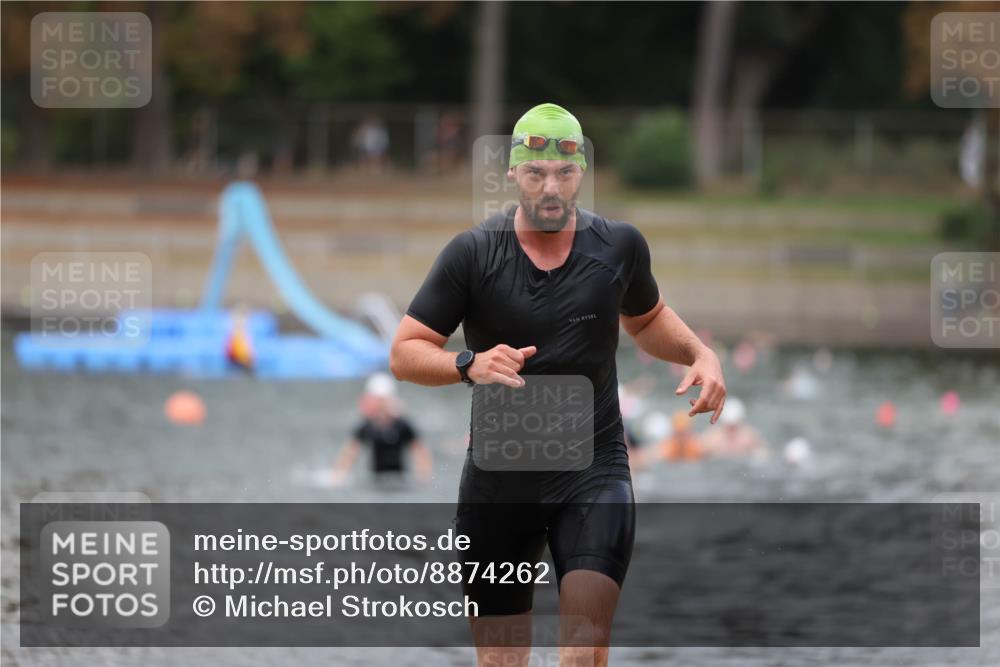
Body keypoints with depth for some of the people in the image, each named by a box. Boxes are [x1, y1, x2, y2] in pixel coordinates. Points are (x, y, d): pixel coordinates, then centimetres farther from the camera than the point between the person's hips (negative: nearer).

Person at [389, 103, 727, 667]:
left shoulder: (619, 245, 2)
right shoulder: (473, 254, -4)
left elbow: (647, 319, 23)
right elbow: (405, 353, -5)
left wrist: (701, 353, 3)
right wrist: (469, 364, -25)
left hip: (594, 471, 0)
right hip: (498, 478, 0)